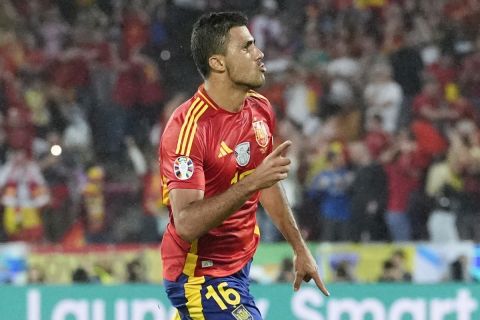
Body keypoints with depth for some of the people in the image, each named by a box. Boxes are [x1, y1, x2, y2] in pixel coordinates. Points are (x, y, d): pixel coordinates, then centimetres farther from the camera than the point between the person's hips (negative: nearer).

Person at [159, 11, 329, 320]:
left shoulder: (260, 109, 2)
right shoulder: (188, 127, -23)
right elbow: (186, 223, -32)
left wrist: (300, 249, 23)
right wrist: (250, 183, -38)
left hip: (241, 265, 8)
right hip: (201, 276, -8)